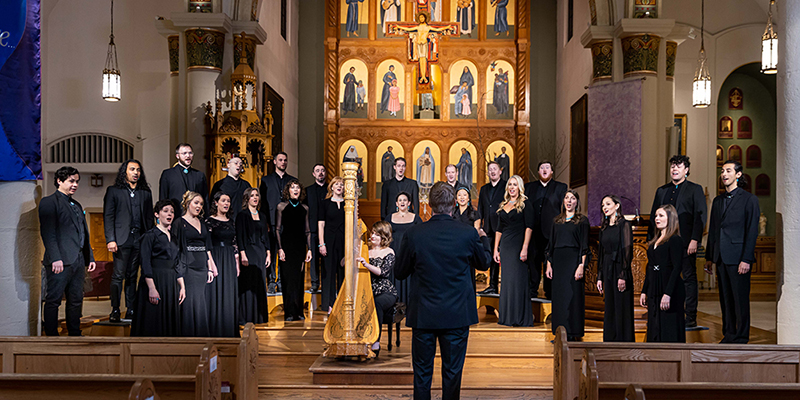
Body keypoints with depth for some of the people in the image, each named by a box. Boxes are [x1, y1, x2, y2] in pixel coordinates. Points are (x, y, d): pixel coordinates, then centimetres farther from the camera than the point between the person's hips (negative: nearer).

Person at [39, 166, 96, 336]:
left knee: (76, 300, 11)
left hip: (78, 261, 8)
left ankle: (75, 334, 18)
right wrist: (55, 258, -20)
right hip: (61, 261, -8)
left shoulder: (76, 205, 22)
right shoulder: (49, 202, -3)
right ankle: (52, 336, 3)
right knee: (53, 300, -2)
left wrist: (90, 257, 19)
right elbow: (48, 233, -12)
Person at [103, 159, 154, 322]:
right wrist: (110, 239, -9)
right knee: (118, 275, -6)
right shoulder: (113, 191, 6)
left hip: (140, 239, 3)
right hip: (122, 239, -3)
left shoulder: (146, 193, 16)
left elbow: (149, 217, 15)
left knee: (132, 276, 6)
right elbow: (108, 217, 1)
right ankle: (115, 310, 1)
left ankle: (131, 310, 9)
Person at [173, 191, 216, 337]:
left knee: (202, 302, 6)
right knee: (189, 300, -6)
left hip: (202, 267, 6)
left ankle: (201, 334, 12)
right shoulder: (179, 223, -2)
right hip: (187, 267, -6)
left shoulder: (202, 224, 16)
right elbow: (175, 249, -6)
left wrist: (210, 268, 11)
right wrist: (178, 271, -13)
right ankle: (188, 334, 1)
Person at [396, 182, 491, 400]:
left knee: (422, 374, 12)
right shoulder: (468, 234, -11)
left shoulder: (414, 234, -11)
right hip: (457, 315, 0)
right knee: (452, 372, 12)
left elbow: (400, 273, -1)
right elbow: (484, 263, 10)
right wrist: (484, 240, 29)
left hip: (423, 315, 0)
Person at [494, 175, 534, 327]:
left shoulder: (525, 204, -3)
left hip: (518, 245, -6)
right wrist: (496, 249, 11)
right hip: (505, 246, 6)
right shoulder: (503, 205, 15)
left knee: (518, 280, -5)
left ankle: (521, 317, 2)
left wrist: (525, 248, -18)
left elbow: (529, 227, -10)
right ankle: (507, 316, 15)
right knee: (507, 280, 8)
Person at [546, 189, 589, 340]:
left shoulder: (582, 221, 1)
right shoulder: (557, 221, 15)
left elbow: (584, 246, -5)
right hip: (558, 261, 5)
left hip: (573, 260, -5)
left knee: (572, 296, -6)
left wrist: (581, 266, -14)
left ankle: (572, 334, -2)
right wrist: (549, 264, 8)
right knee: (558, 297, 4)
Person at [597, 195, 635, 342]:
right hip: (607, 271, 7)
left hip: (619, 268, -7)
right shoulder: (604, 228, 14)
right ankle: (610, 340, 16)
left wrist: (623, 276, -18)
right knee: (609, 308, 10)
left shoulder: (624, 225, -6)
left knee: (622, 308, -3)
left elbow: (627, 251, -12)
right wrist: (600, 277, 11)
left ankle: (624, 340, 2)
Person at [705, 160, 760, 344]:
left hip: (738, 257, -6)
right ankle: (729, 335, 20)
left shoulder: (749, 199, -4)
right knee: (725, 299, 11)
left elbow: (752, 231, -9)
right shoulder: (718, 201, 14)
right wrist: (709, 257, 14)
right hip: (721, 258, 6)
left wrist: (746, 259, -15)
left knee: (740, 299, 0)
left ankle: (741, 337, 9)